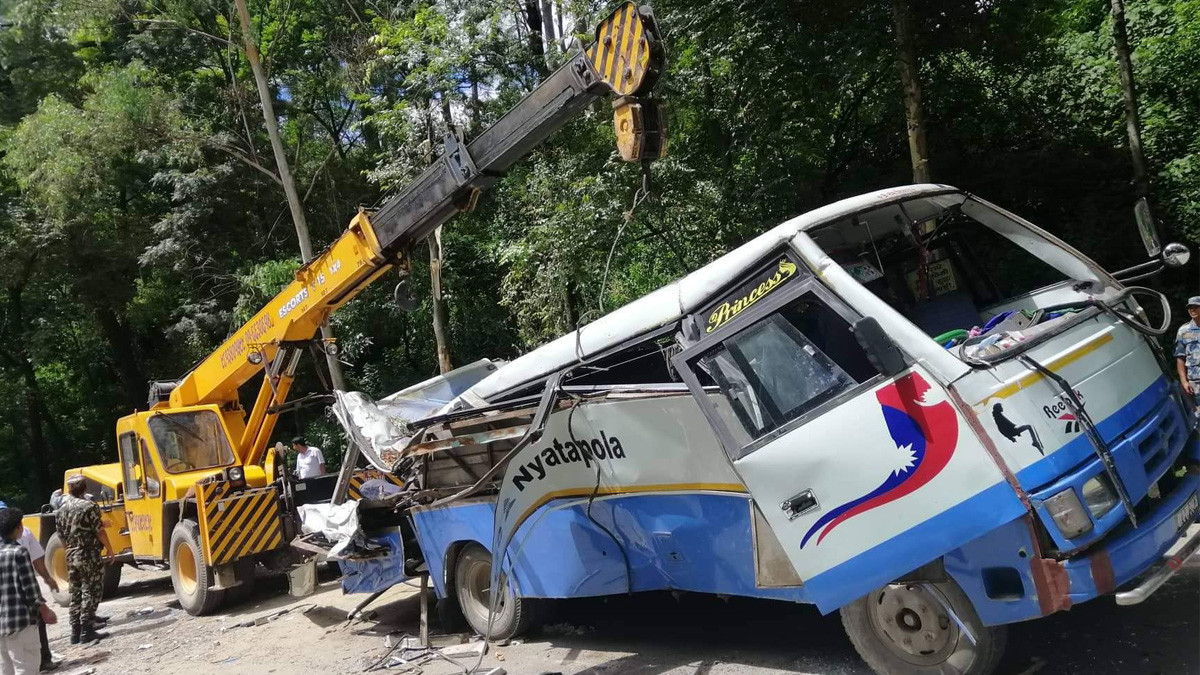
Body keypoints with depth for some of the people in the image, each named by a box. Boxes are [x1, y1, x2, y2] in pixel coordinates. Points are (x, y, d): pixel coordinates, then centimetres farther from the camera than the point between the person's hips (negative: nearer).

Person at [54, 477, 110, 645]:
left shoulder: (62, 509, 7)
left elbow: (61, 535, 13)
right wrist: (109, 549, -3)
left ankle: (75, 633, 14)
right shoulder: (89, 506, -12)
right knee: (90, 593, -2)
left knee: (75, 593, 12)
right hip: (89, 555, -6)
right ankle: (87, 631, -4)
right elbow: (99, 531, -13)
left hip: (71, 556, 6)